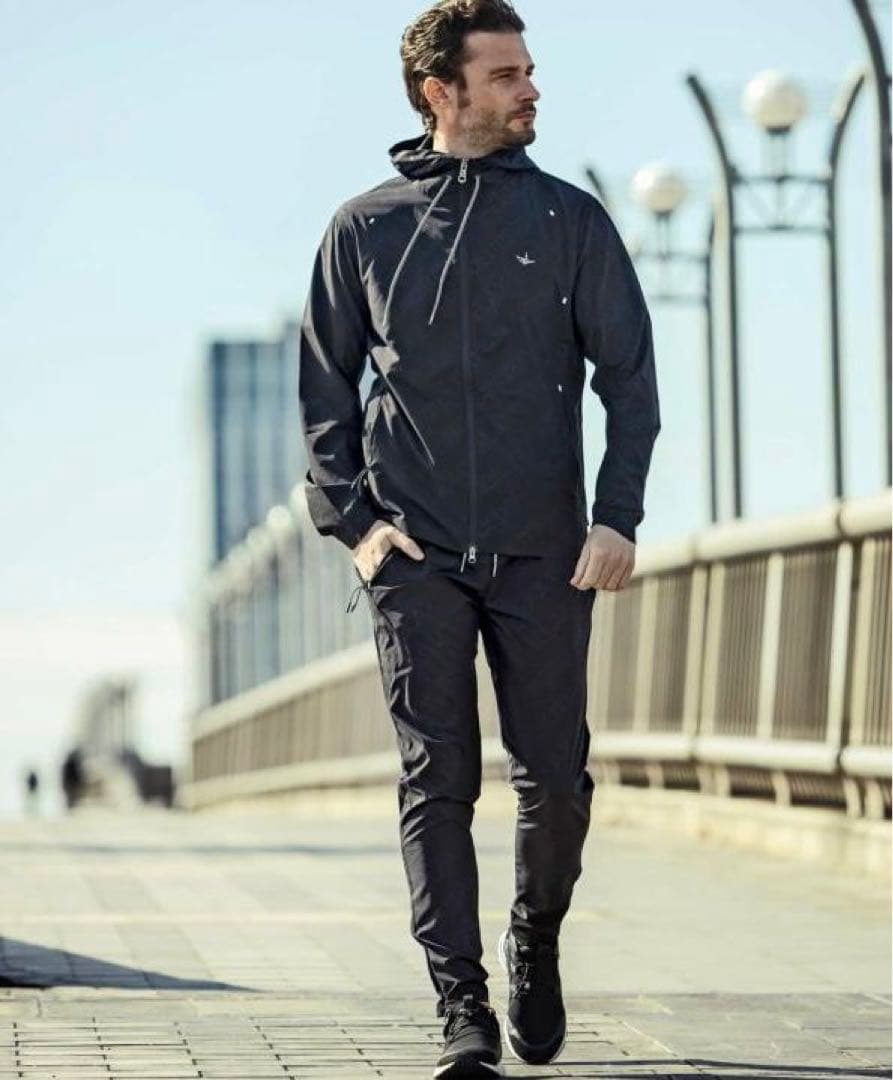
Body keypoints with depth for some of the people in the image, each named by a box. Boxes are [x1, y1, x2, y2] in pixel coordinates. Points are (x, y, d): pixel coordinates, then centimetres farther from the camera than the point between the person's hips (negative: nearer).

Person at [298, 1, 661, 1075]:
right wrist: (352, 520, 0)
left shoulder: (569, 220, 5)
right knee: (437, 781, -7)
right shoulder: (364, 229, 6)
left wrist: (617, 517, -6)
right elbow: (324, 387, 11)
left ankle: (534, 944, 30)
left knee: (555, 778, 2)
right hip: (414, 553, 0)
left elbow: (628, 374, 5)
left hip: (544, 553, 0)